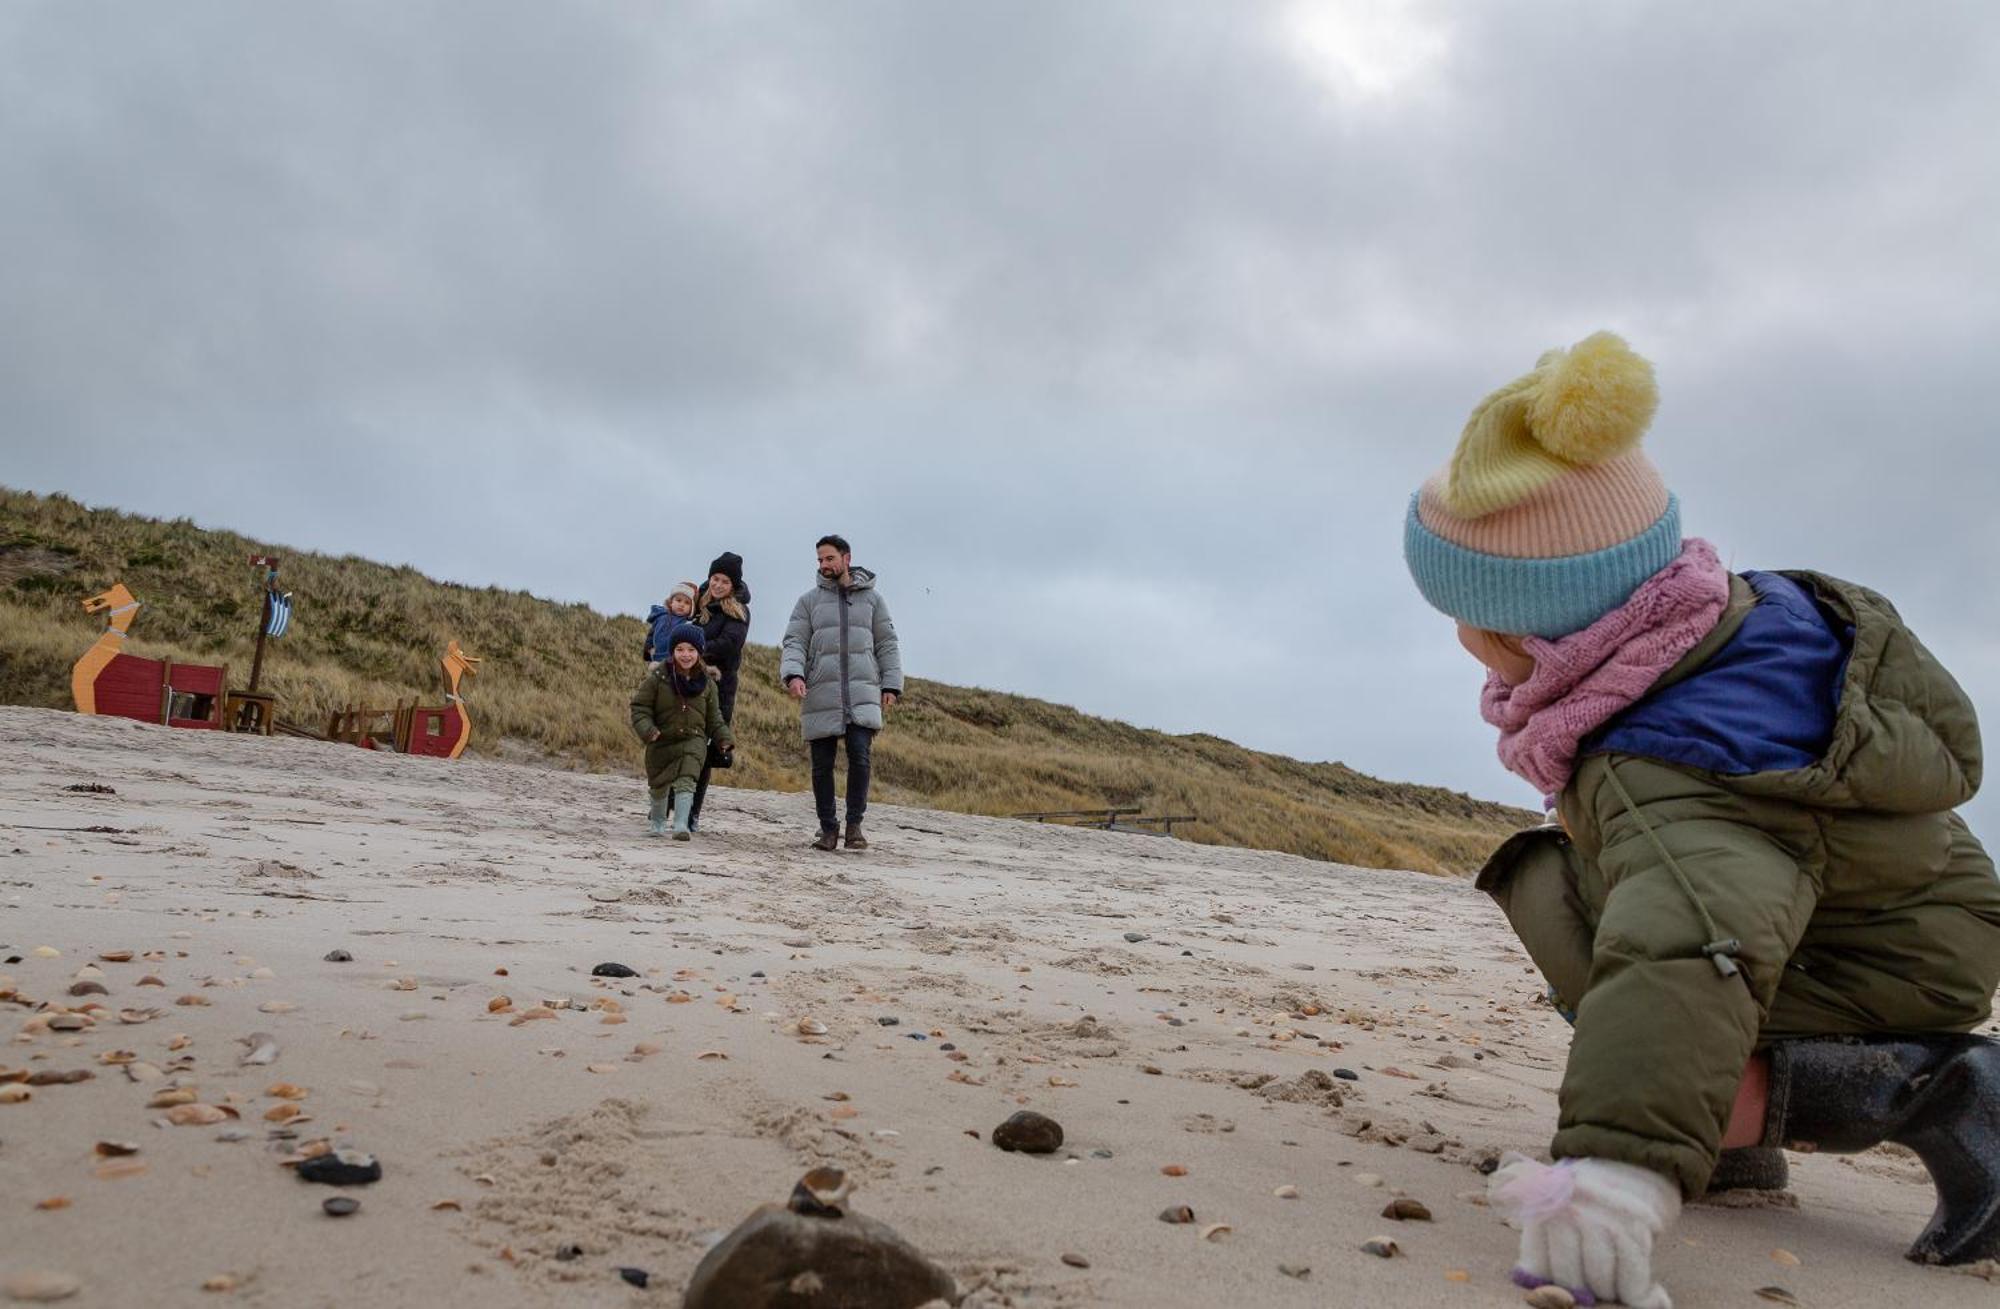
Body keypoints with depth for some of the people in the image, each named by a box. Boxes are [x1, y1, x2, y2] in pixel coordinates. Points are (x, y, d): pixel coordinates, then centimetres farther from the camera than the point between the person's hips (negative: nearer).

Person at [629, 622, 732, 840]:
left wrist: (724, 738, -3)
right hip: (661, 740, 0)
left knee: (686, 780, -19)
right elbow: (640, 708, -7)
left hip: (693, 740, 0)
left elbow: (714, 716, 10)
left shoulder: (706, 682, 2)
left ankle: (681, 824, -22)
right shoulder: (657, 677, -7)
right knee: (659, 785, 14)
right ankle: (658, 818, 42)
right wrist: (647, 730, -23)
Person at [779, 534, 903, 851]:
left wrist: (891, 685, 2)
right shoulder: (809, 601, 10)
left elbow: (887, 644, 11)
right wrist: (793, 674, -16)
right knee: (822, 765, 4)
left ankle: (854, 824, 0)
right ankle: (827, 828, 17)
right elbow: (794, 643, 3)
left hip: (862, 695, -1)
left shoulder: (872, 598, 11)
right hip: (820, 696, 1)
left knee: (860, 756, -13)